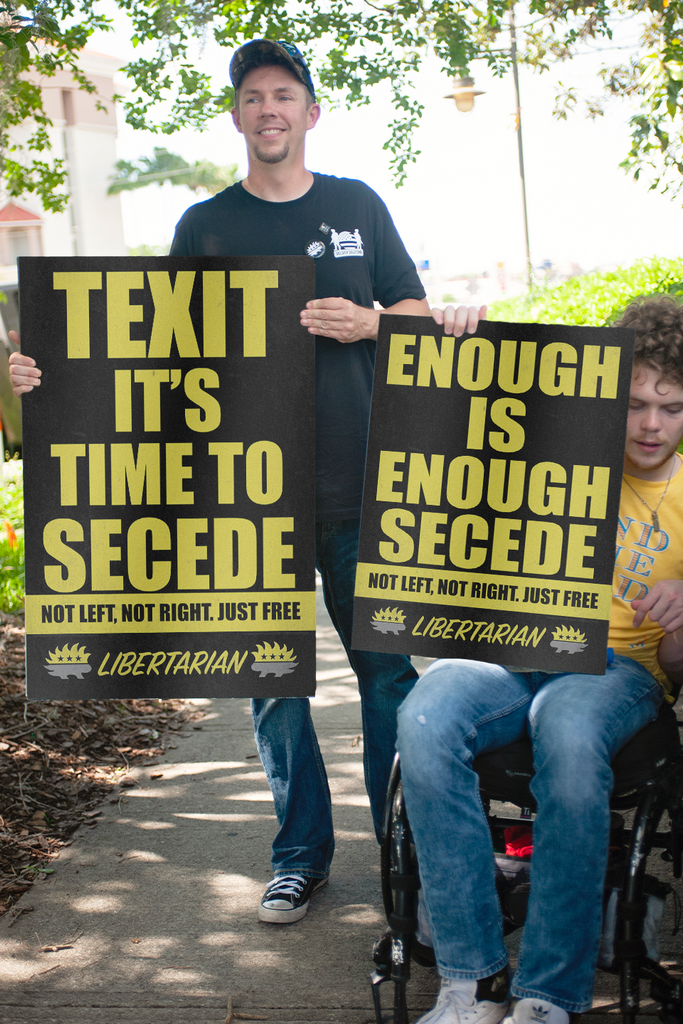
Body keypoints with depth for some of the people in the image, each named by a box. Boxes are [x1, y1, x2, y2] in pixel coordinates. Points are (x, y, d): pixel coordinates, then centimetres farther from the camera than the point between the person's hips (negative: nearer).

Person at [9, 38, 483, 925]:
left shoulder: (357, 206, 10)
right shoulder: (206, 227, 9)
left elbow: (417, 315, 12)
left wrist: (363, 324, -10)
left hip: (359, 483, 0)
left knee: (386, 666, 3)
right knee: (274, 680, 5)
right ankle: (301, 854, 19)